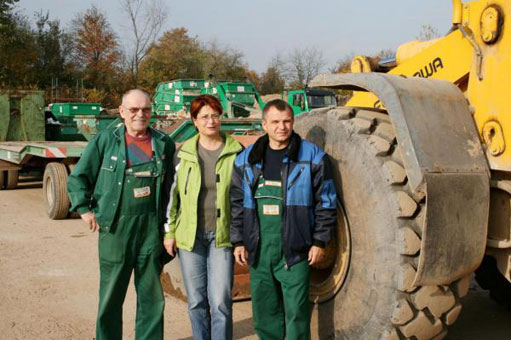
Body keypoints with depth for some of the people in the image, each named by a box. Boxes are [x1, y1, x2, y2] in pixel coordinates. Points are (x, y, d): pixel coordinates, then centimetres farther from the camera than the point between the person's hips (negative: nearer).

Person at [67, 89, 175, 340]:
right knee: (111, 295, 9)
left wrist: (167, 224, 8)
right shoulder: (105, 140, 1)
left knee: (151, 296, 9)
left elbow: (170, 186, 12)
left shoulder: (164, 144, 7)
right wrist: (84, 209, -3)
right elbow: (77, 178, 6)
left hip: (151, 228, 2)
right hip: (115, 228, -2)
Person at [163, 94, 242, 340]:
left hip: (222, 236, -1)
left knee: (220, 301, -4)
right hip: (190, 235, 2)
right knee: (196, 300, 9)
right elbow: (172, 192, 7)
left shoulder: (235, 151, 0)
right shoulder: (184, 152, 3)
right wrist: (169, 231, 4)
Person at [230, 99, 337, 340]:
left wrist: (320, 241, -4)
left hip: (294, 249, -3)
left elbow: (326, 202, 0)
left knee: (296, 311, -1)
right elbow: (237, 203, 11)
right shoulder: (246, 159, 8)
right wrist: (238, 241, 7)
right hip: (258, 249, 4)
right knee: (264, 311, 13)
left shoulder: (312, 157, -1)